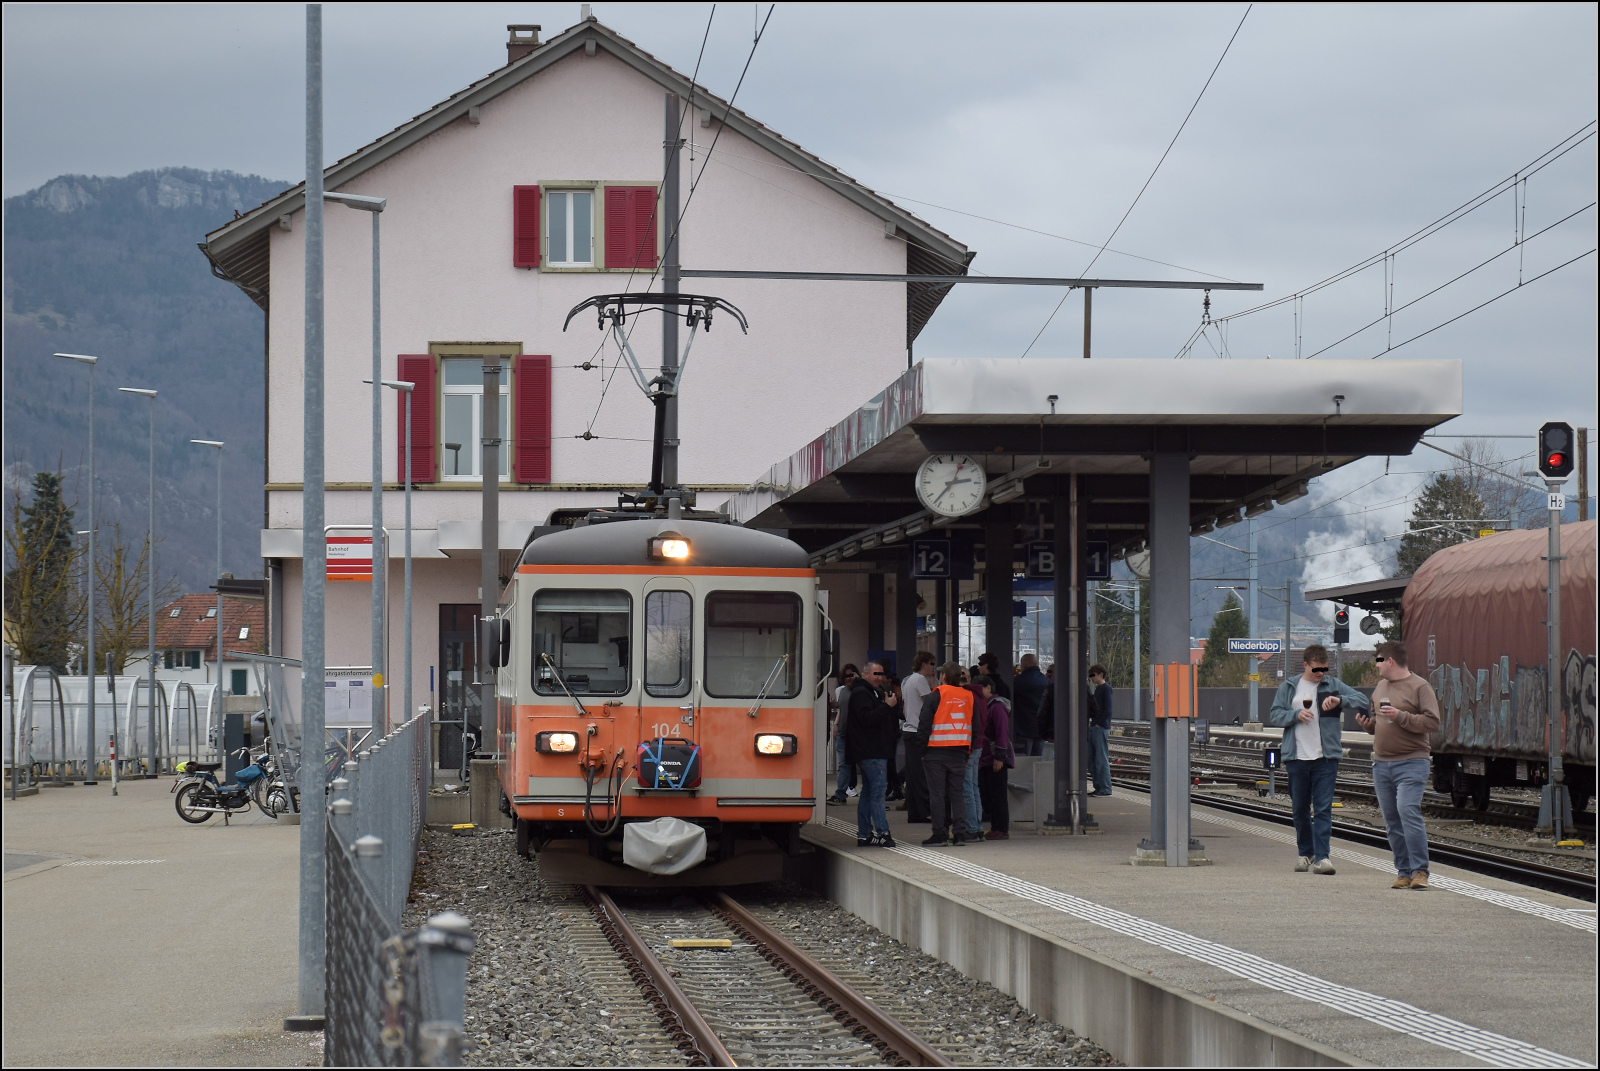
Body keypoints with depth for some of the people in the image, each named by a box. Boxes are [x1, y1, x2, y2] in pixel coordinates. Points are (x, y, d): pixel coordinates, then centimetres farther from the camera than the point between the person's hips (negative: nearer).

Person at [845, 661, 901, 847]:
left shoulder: (872, 693, 23)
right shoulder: (860, 694, -10)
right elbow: (866, 718, -23)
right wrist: (887, 706, -21)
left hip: (873, 752, 11)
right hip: (870, 753, -11)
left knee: (868, 793, 11)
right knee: (877, 792, -14)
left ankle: (864, 835, 14)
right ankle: (882, 833, -17)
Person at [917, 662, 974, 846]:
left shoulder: (934, 696, -6)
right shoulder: (968, 697, 6)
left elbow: (924, 725, -6)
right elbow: (974, 725, 9)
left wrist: (922, 751, 1)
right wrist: (969, 751, 13)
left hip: (936, 752, -4)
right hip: (960, 752, 4)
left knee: (937, 793, 0)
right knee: (957, 792, 9)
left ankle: (940, 834, -2)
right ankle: (959, 832, 2)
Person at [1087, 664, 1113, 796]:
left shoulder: (1106, 688, -8)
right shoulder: (1096, 689, 19)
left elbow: (1107, 710, -15)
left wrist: (1099, 724, -15)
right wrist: (1091, 723, 12)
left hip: (1101, 727, -9)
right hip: (1094, 728, 9)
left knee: (1101, 760, -8)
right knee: (1091, 760, 9)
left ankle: (1105, 788, -6)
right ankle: (1098, 787, 14)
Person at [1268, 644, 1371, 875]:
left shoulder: (1334, 686, 6)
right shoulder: (1288, 688, 10)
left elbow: (1362, 700, -2)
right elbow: (1274, 716, 7)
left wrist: (1340, 700, -19)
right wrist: (1296, 715, -11)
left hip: (1325, 758, -2)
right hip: (1296, 758, 2)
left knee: (1323, 808, -8)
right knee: (1300, 809, 9)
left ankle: (1321, 857, -11)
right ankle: (1306, 854, 23)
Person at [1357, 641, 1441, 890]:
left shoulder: (1419, 686, -5)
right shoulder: (1380, 687, 18)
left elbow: (1432, 722, -13)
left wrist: (1400, 716, -20)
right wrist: (1368, 724, 8)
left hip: (1411, 763, -7)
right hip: (1381, 763, 7)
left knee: (1408, 812, -17)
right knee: (1391, 819, 5)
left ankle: (1419, 870, -12)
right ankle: (1404, 872, 10)